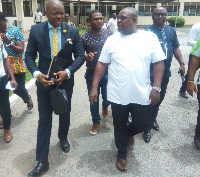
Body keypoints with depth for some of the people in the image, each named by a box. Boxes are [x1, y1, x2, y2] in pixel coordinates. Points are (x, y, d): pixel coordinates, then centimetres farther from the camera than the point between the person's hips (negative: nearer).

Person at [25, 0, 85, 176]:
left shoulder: (73, 31, -5)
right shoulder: (36, 30, -6)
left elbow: (80, 56, -5)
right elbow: (29, 55, -2)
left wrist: (68, 72, -20)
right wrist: (37, 74, -19)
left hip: (66, 80, 1)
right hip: (44, 81, -1)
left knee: (65, 114, 19)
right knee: (44, 120, 4)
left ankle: (63, 138, 49)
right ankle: (42, 161, 13)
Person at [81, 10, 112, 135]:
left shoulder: (109, 34, -3)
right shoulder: (85, 37, -8)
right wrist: (86, 56, -21)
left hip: (107, 72, 1)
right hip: (92, 73, -1)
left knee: (108, 97, 11)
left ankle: (105, 107, 50)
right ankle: (96, 122, 32)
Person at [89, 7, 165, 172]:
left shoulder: (150, 37, -3)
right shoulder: (112, 40, 0)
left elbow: (159, 63, -2)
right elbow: (102, 64, 1)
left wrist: (156, 87, -10)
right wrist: (94, 87, -3)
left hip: (142, 95, 0)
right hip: (118, 95, 1)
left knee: (142, 123, 13)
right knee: (119, 127, 13)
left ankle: (129, 132, 48)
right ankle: (122, 154, 38)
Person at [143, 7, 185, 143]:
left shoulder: (171, 31, 9)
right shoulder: (147, 32, -7)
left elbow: (176, 48, 15)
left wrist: (181, 63, 7)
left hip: (165, 72, 5)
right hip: (151, 73, -5)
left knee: (159, 98, 17)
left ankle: (153, 119, 39)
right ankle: (147, 128, 13)